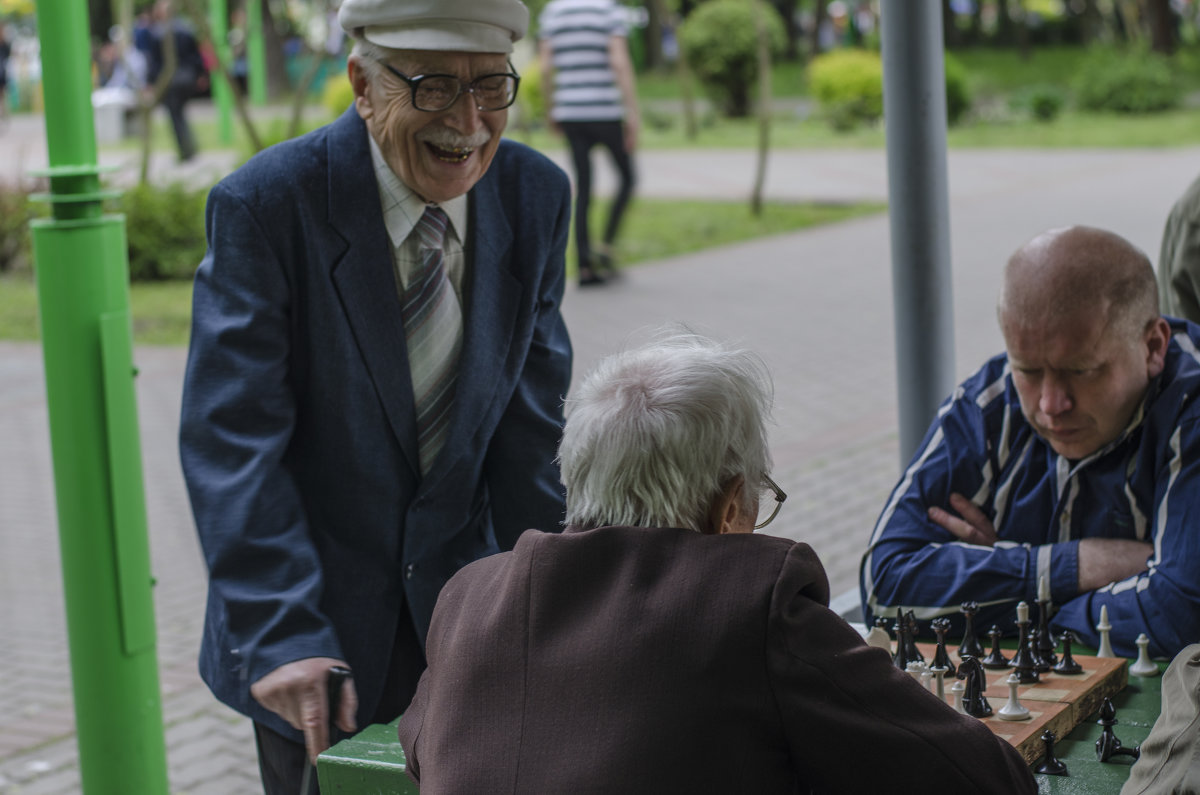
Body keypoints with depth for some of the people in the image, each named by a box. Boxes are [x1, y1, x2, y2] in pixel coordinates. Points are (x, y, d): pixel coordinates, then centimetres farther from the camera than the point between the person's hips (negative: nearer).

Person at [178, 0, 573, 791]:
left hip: (464, 594, 3)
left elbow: (532, 416, -1)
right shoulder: (266, 204, -18)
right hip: (324, 613, -3)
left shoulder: (536, 195, -5)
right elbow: (232, 436, -23)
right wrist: (282, 633, -31)